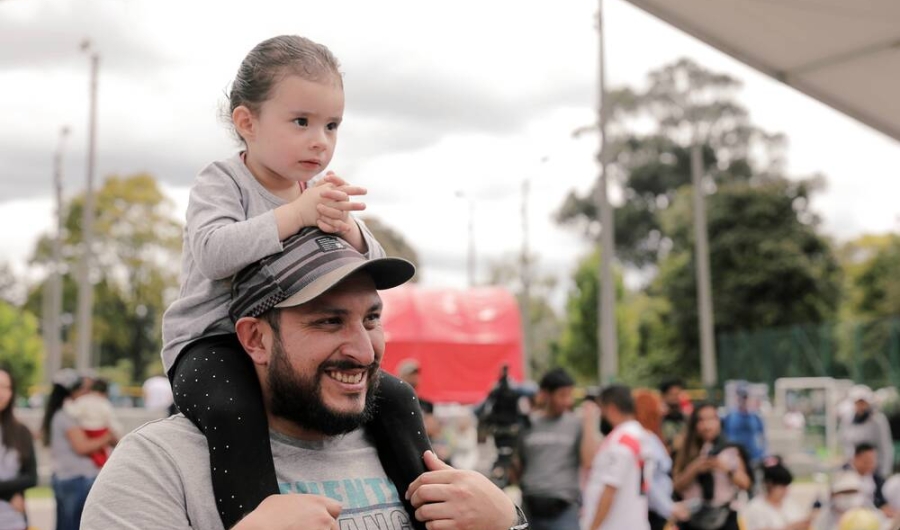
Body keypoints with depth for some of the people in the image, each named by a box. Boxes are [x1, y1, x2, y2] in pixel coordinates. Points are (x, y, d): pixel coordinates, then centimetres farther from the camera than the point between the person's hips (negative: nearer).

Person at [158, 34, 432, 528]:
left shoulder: (323, 193, 9)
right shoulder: (221, 182, -9)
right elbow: (212, 252, -29)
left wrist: (345, 229, -19)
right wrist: (296, 214, -34)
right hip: (213, 341, -6)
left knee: (394, 396, -2)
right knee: (233, 410, -39)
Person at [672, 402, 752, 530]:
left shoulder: (731, 451, 2)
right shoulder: (687, 453, 4)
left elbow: (745, 483, -4)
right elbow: (677, 486, -4)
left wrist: (727, 468, -19)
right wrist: (694, 469, -19)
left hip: (724, 517, -1)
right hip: (694, 518, 1)